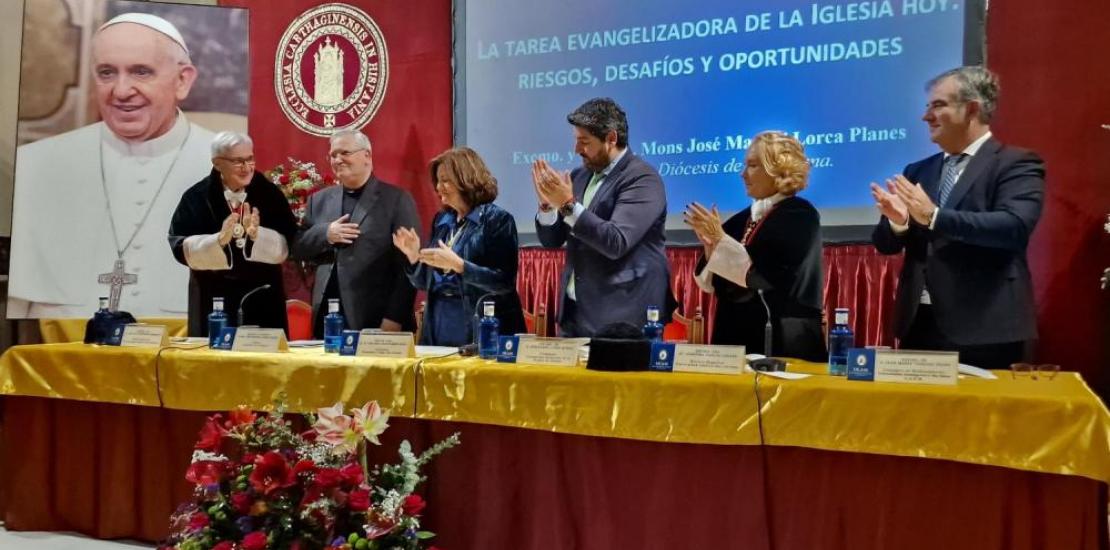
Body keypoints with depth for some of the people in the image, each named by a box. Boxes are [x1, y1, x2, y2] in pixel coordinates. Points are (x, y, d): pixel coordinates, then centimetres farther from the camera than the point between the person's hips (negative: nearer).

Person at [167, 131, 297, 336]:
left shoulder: (270, 194, 1)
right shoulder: (196, 197, 0)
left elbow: (285, 247, -4)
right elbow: (181, 248, -6)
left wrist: (257, 234, -22)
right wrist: (219, 239, -22)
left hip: (262, 300, 0)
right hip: (213, 300, 0)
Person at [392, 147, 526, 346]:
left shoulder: (497, 219, -8)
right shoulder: (441, 220, 11)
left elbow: (504, 282, -17)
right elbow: (425, 283, 14)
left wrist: (457, 265, -22)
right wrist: (414, 256, -4)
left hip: (480, 326, -6)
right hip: (438, 322, 6)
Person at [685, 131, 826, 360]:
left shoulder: (799, 215, -6)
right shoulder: (742, 219, 12)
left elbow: (766, 275, -18)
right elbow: (714, 284, 11)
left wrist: (720, 239, -17)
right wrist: (710, 247, -6)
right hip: (735, 337, 6)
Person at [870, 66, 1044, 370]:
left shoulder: (1017, 163, -2)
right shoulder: (918, 171, 13)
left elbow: (1015, 226, -20)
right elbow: (886, 244, 10)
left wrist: (934, 217, -24)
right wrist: (897, 221, -12)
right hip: (920, 325, 5)